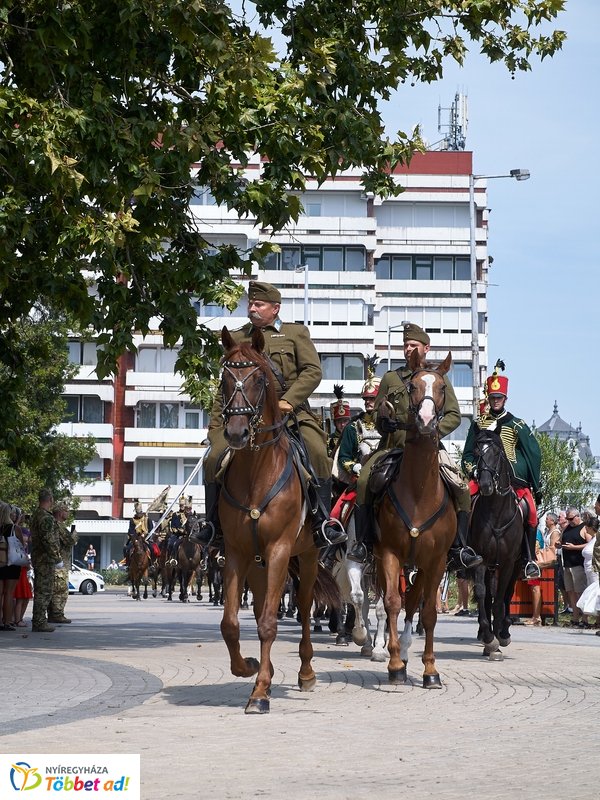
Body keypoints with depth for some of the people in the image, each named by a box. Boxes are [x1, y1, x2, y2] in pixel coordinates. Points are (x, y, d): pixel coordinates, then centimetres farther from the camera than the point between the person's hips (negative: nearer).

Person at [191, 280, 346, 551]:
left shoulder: (296, 333, 12)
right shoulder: (236, 339, 19)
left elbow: (312, 371, 1)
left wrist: (288, 400, -14)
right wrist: (215, 424, 10)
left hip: (292, 412, -2)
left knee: (318, 453, -26)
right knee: (214, 459, -16)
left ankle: (322, 522, -15)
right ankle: (214, 524, 1)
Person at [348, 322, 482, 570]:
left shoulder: (439, 378, 11)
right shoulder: (391, 378, 13)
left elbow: (454, 415, 6)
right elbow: (377, 413, 16)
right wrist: (384, 422, -8)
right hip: (393, 444, 0)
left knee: (462, 488, -18)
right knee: (364, 480, -24)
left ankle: (458, 549, -8)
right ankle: (363, 544, -14)